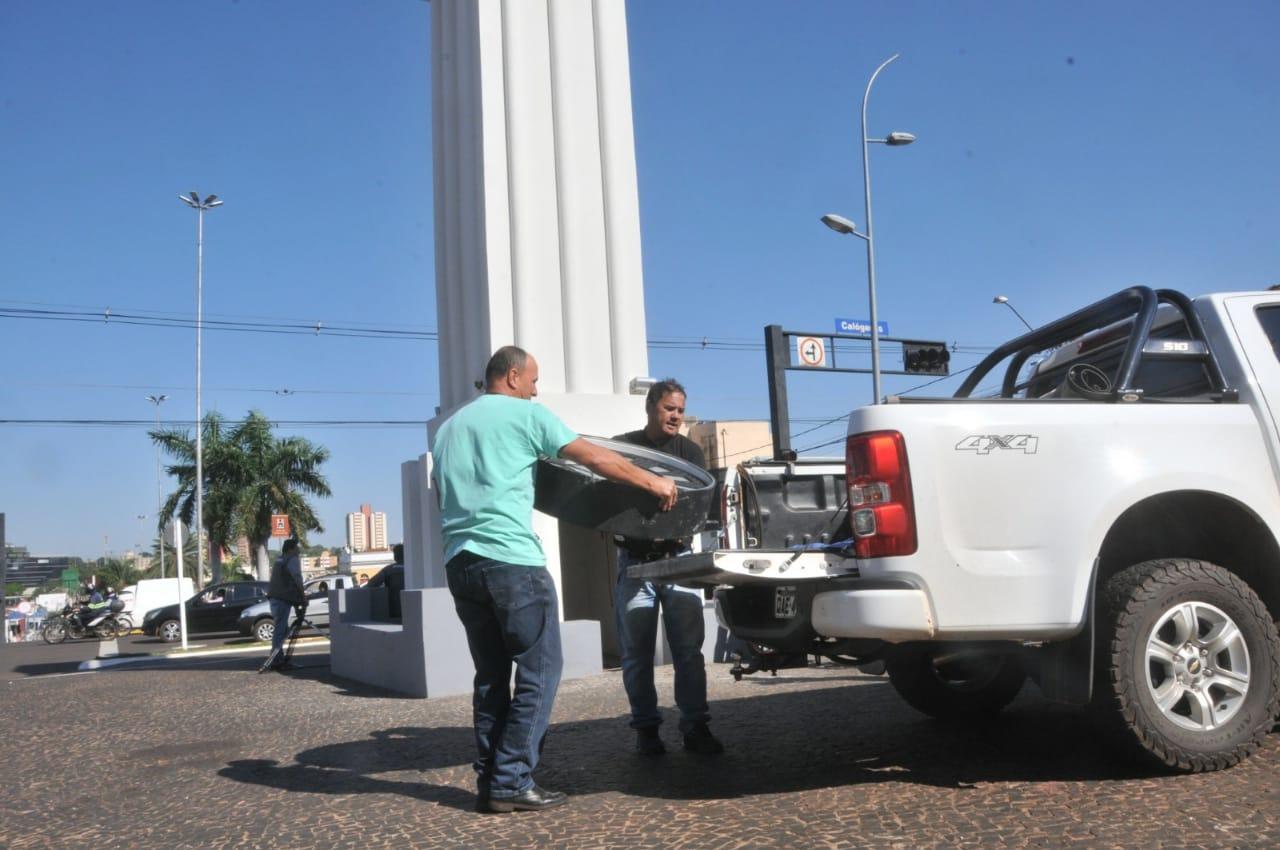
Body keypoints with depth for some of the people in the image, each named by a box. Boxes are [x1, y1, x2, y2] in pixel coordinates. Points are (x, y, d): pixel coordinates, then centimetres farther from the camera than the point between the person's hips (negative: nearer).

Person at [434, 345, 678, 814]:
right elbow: (596, 458, 1)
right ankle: (511, 781, -2)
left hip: (459, 562, 7)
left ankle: (489, 783, 12)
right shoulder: (525, 413, 1)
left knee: (491, 675, 13)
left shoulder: (448, 428, 21)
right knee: (539, 671, 0)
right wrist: (654, 482, 10)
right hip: (511, 561, -7)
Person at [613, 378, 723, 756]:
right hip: (635, 562, -2)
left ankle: (695, 726, 8)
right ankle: (646, 728, 14)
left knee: (689, 649, 1)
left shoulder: (690, 451, 10)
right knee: (637, 653, 4)